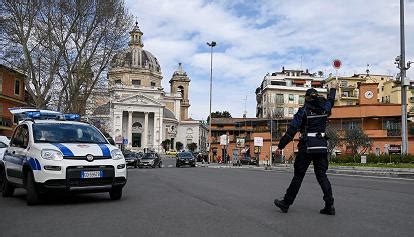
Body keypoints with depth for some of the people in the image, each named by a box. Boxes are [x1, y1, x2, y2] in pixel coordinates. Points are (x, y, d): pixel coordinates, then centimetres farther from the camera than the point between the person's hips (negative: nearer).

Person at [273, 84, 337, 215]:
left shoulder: (303, 111, -6)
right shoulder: (324, 108, 7)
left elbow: (291, 131, -10)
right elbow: (330, 100, 33)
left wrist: (280, 146, -8)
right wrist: (333, 89, 53)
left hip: (307, 147, -4)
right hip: (322, 147, 4)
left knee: (298, 175, 2)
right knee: (322, 175, 8)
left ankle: (286, 203, 11)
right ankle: (329, 205, 2)